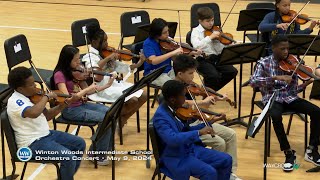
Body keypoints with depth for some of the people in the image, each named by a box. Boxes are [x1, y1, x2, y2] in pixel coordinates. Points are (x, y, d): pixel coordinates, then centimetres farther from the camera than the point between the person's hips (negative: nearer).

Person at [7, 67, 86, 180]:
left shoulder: (31, 96, 5)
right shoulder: (15, 102, -22)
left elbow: (47, 116, 15)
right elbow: (34, 113, -43)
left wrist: (66, 103, 6)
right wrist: (46, 97, -28)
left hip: (46, 134, 10)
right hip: (33, 144, -10)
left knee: (80, 144, 14)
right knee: (68, 158, -24)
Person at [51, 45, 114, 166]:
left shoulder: (76, 71, 7)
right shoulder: (59, 74, -16)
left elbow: (87, 91, 11)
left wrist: (107, 85, 2)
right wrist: (87, 89, -23)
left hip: (81, 104, 8)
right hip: (70, 110, -8)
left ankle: (106, 149, 4)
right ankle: (97, 155, -5)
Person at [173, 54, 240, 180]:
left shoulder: (187, 86, 8)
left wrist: (214, 100, 5)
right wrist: (203, 102, -43)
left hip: (197, 122, 9)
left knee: (231, 134, 1)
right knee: (220, 142, -21)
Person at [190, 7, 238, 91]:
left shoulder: (215, 30, 8)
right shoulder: (196, 32, -3)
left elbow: (220, 48, 3)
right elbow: (196, 46, -24)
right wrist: (210, 37, -25)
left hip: (217, 57, 5)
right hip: (204, 59, -5)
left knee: (233, 71, -12)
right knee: (213, 76, -31)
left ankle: (212, 89, 9)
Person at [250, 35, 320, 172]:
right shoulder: (264, 63, -4)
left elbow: (294, 90, 4)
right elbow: (253, 81, -21)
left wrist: (305, 84, -18)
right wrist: (277, 77, -29)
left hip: (289, 98, 3)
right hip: (272, 98, -3)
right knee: (276, 116, -38)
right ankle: (289, 153, -22)